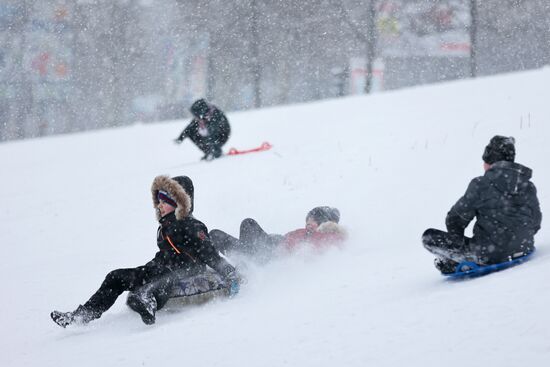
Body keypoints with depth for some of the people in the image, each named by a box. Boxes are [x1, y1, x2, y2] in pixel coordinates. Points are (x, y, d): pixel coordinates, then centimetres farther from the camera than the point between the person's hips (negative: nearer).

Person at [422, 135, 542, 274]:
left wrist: (458, 240, 18)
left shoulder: (481, 185, -11)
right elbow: (535, 223, 11)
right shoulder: (528, 186, 2)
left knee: (429, 237, 4)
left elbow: (455, 220, -2)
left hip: (489, 254, -5)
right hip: (524, 249, 5)